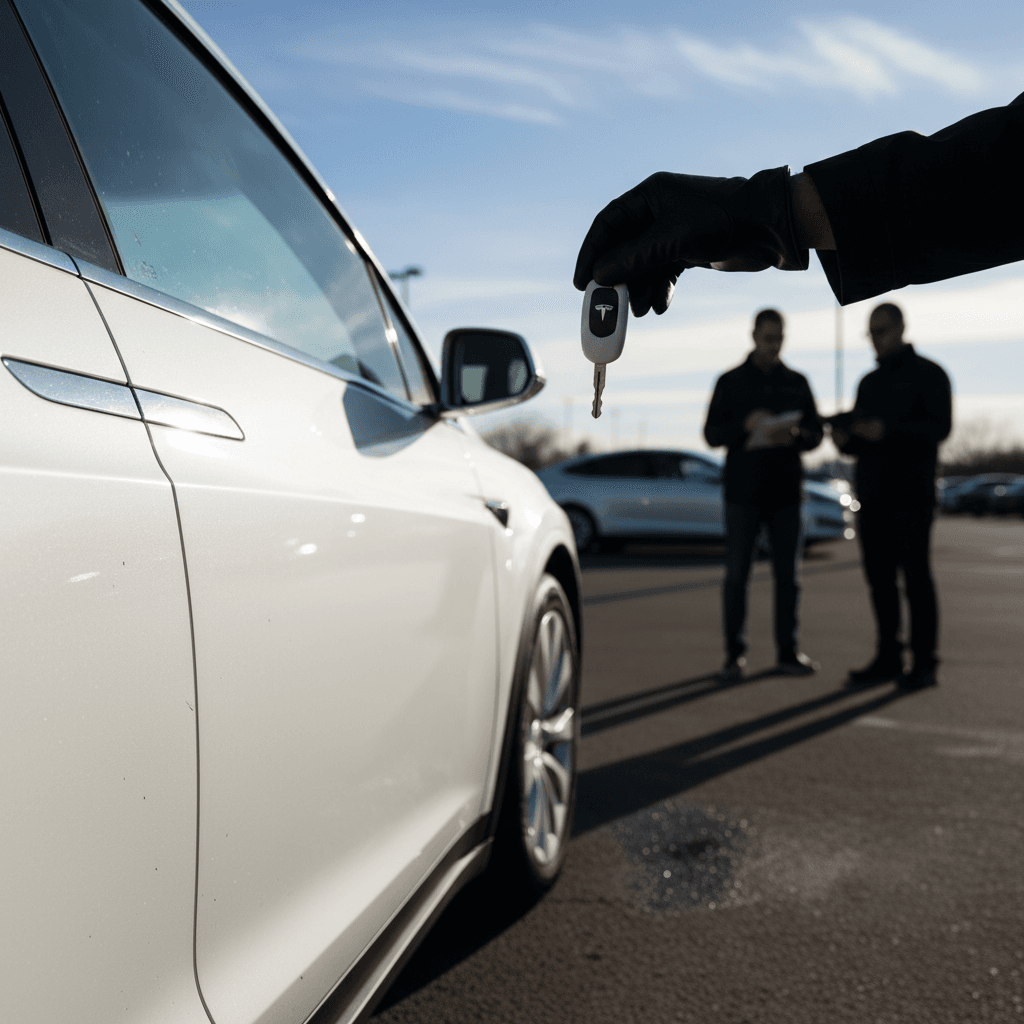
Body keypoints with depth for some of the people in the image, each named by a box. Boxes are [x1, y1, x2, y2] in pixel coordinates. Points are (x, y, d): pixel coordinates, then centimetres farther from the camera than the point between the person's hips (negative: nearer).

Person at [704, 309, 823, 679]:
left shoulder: (797, 382, 12)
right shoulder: (730, 382, 6)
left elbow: (815, 433, 10)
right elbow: (712, 433, 1)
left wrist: (794, 436, -13)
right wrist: (745, 426, -18)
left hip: (785, 490, 2)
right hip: (743, 492, -2)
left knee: (787, 575, 4)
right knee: (736, 575, -2)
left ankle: (788, 652, 12)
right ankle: (734, 653, 6)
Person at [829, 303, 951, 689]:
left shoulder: (928, 374, 2)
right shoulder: (869, 383, 21)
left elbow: (940, 427, -10)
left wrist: (887, 431, -22)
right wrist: (845, 439, -2)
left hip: (911, 495, -6)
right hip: (872, 495, 6)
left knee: (915, 576, -7)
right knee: (879, 576, 4)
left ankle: (924, 663, -2)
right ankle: (888, 659, 10)